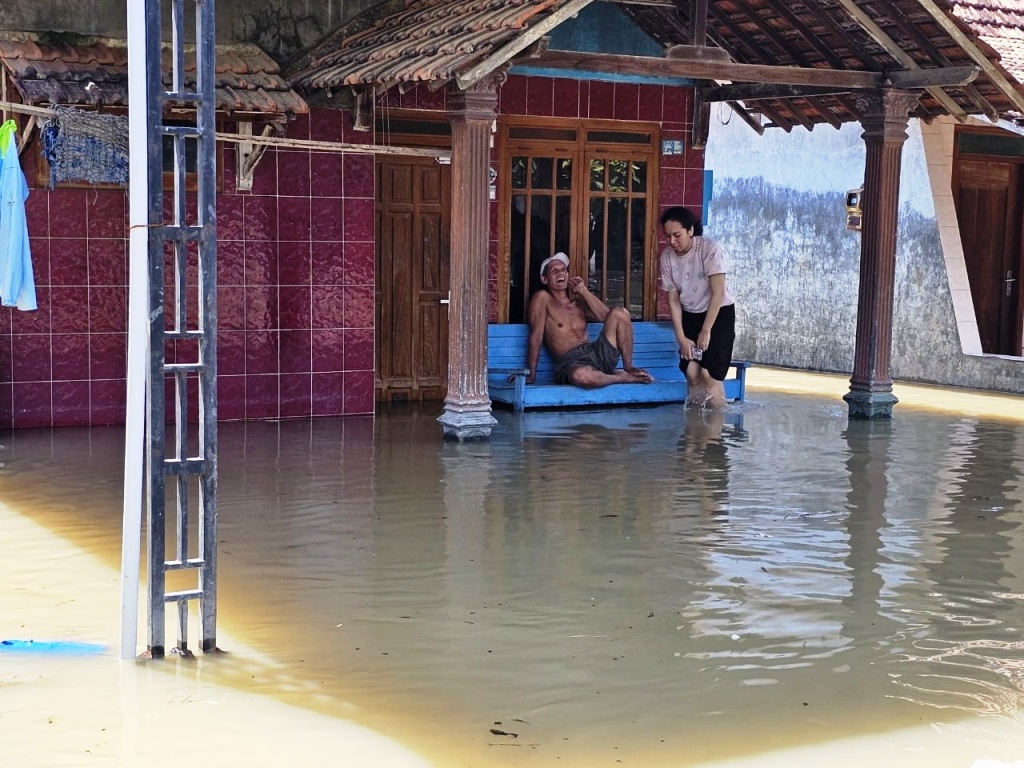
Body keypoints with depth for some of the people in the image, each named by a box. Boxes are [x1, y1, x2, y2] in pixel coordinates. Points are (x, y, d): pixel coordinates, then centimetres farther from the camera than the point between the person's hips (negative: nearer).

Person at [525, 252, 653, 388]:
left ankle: (628, 368, -7)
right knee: (581, 375, -44)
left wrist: (584, 291, 0)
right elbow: (536, 337, -6)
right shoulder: (542, 298, 3)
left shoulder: (579, 302, 21)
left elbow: (605, 316, 3)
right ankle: (625, 378, -16)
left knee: (619, 313, -14)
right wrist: (531, 375, -11)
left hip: (597, 354, 6)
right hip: (571, 363, -5)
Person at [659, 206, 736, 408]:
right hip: (690, 316, 4)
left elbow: (718, 293, -23)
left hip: (719, 314, -4)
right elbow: (673, 300, -4)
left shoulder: (709, 249, -23)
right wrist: (681, 337, -10)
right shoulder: (667, 256, -9)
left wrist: (706, 331, -22)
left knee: (709, 373, -17)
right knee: (692, 372, -10)